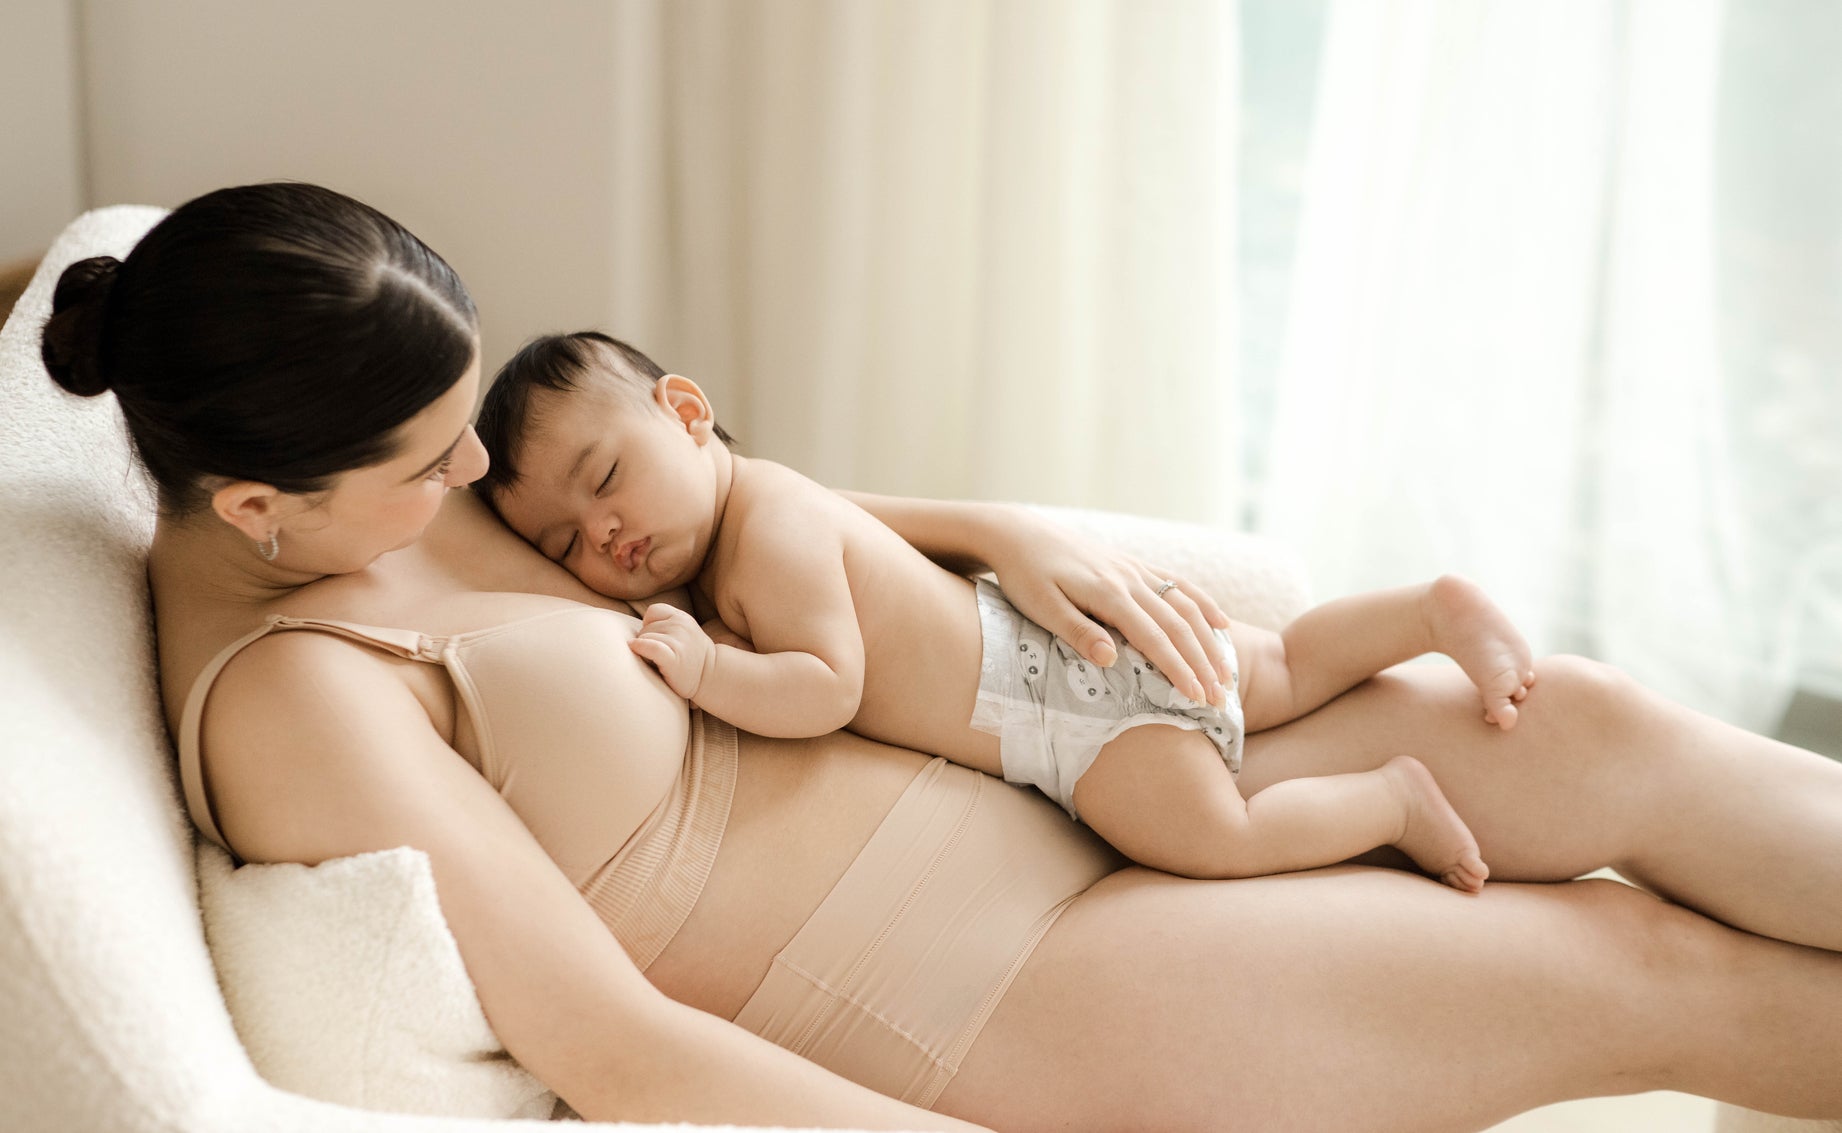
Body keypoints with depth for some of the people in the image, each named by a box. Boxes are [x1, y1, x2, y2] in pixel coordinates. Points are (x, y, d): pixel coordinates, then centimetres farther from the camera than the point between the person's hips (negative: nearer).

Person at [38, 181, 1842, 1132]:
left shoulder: (373, 496, 4)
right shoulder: (290, 696, -22)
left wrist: (995, 529, 2)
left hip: (998, 801, 8)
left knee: (1573, 727, -2)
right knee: (1659, 966, -5)